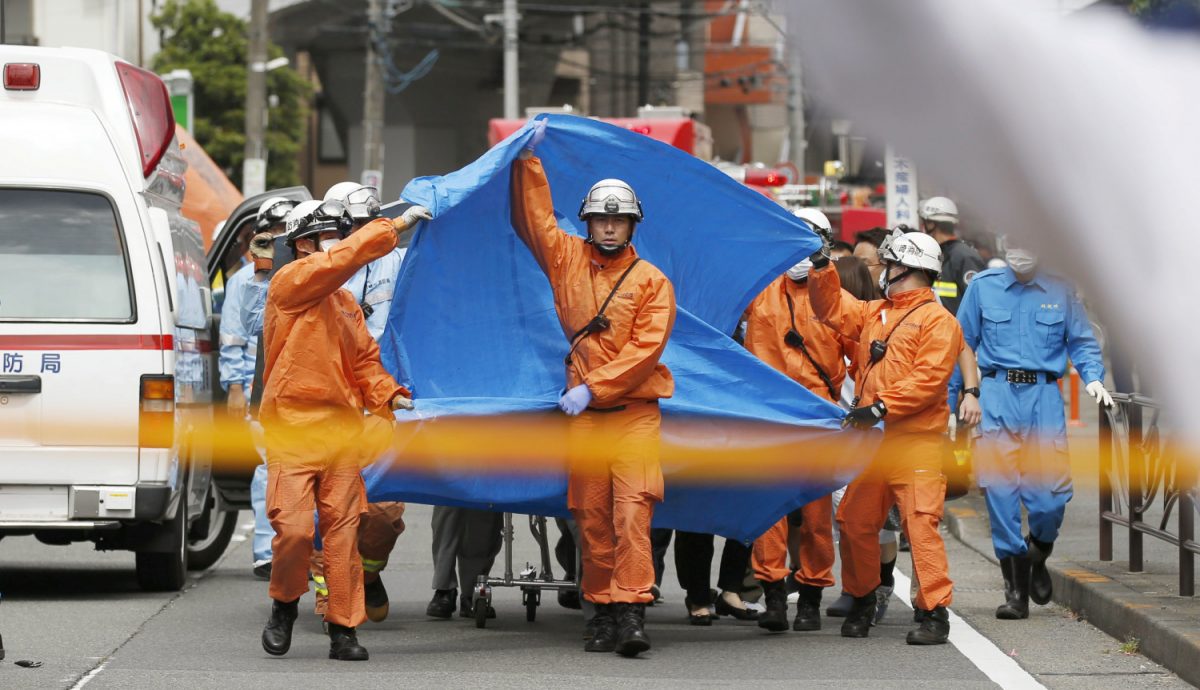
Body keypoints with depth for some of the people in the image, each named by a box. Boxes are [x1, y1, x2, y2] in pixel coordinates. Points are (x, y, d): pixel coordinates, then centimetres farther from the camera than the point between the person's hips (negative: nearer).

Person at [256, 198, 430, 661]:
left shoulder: (345, 303, 18)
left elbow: (363, 360, 17)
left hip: (342, 430, 6)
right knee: (293, 528, -11)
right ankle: (284, 606, 14)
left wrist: (387, 395, 0)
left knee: (343, 532, 3)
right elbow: (344, 259, -16)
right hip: (292, 428, -6)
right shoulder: (290, 283, -3)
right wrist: (395, 226, -14)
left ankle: (344, 629, 8)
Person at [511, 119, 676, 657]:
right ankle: (602, 612, 9)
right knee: (591, 516, 3)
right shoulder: (568, 260, 12)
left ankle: (631, 613, -20)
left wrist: (593, 388, -14)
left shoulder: (652, 282, 1)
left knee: (632, 510, -15)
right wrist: (528, 161, 8)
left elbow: (646, 346, -8)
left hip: (634, 410, -3)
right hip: (583, 412, 3)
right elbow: (533, 216, 16)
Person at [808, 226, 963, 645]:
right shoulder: (874, 313, 20)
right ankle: (861, 603, 26)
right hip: (869, 439, 8)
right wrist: (822, 268, 13)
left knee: (921, 523, -13)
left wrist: (882, 407, -21)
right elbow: (833, 308, 27)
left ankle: (935, 613, -12)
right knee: (855, 521, 10)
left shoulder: (937, 320, -6)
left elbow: (928, 379, -16)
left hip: (915, 441, -8)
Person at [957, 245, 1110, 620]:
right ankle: (1015, 589, 5)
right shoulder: (983, 287, 7)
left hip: (1045, 396, 0)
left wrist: (1093, 378, -8)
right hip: (997, 395, 0)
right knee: (1000, 491, -4)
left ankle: (1036, 559, 25)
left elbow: (1082, 342, 12)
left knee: (1051, 494, -7)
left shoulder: (1061, 290, 7)